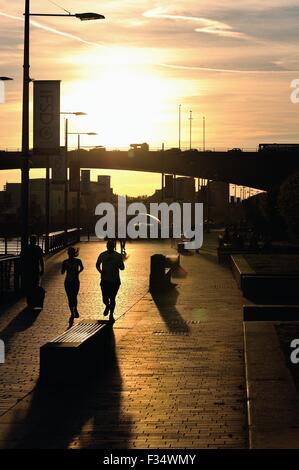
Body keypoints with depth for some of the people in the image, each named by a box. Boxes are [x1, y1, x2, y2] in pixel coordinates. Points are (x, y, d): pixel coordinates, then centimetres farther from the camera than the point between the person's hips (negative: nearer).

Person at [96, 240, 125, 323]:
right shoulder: (102, 255, 0)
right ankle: (107, 306, 34)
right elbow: (97, 265, 15)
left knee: (112, 298, 2)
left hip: (115, 281, 0)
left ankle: (111, 315, 20)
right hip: (105, 281, 0)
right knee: (105, 299, -3)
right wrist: (100, 271, -3)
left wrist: (117, 264, -20)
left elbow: (122, 268, 2)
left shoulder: (118, 256, -2)